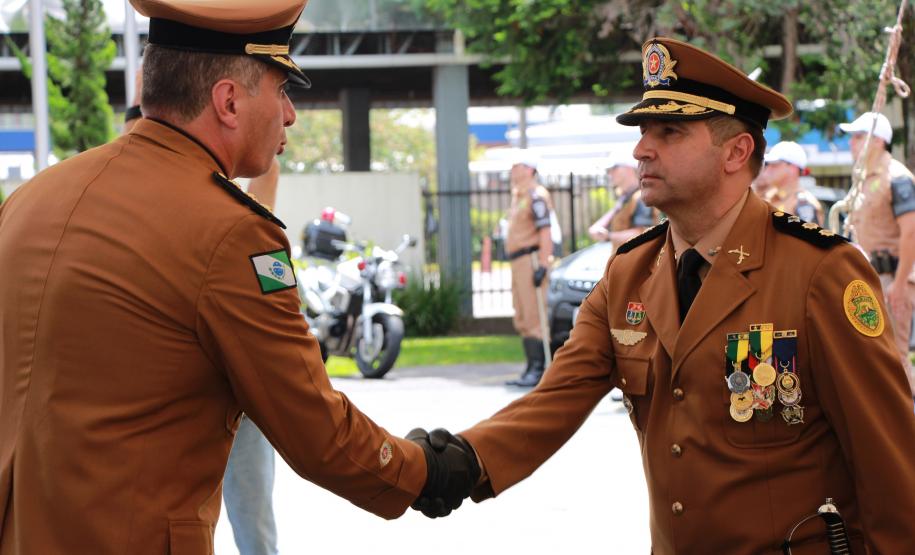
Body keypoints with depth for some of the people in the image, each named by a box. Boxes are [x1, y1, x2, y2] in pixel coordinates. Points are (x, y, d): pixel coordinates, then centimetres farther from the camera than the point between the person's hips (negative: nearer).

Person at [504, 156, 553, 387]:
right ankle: (531, 369, 16)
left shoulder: (536, 196, -11)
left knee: (534, 316, -12)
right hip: (519, 263, 11)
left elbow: (546, 232, -18)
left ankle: (539, 369, -13)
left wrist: (542, 266, -24)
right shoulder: (518, 195, 21)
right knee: (522, 319, 12)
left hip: (532, 260, -11)